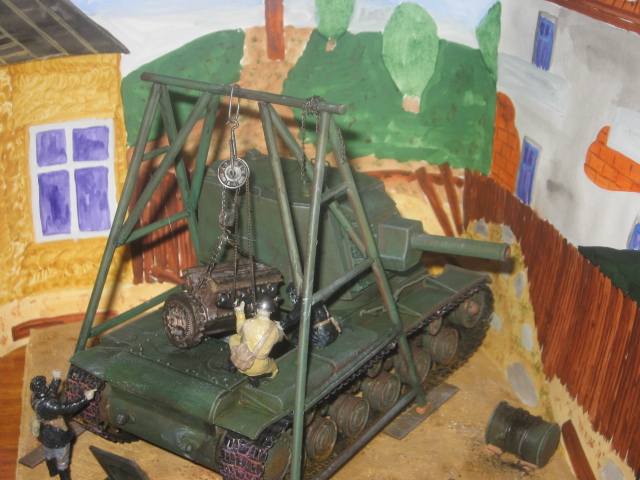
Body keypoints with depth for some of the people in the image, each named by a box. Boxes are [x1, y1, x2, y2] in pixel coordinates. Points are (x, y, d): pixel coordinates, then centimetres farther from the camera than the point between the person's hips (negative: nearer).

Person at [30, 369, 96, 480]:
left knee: (50, 455, 37)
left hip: (45, 435, 9)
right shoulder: (46, 404, -41)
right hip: (57, 438, -9)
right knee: (62, 461, 18)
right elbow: (67, 408, -38)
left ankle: (53, 471, 62)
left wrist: (56, 379, 4)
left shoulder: (35, 397, -15)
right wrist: (85, 398, -36)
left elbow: (50, 394, 6)